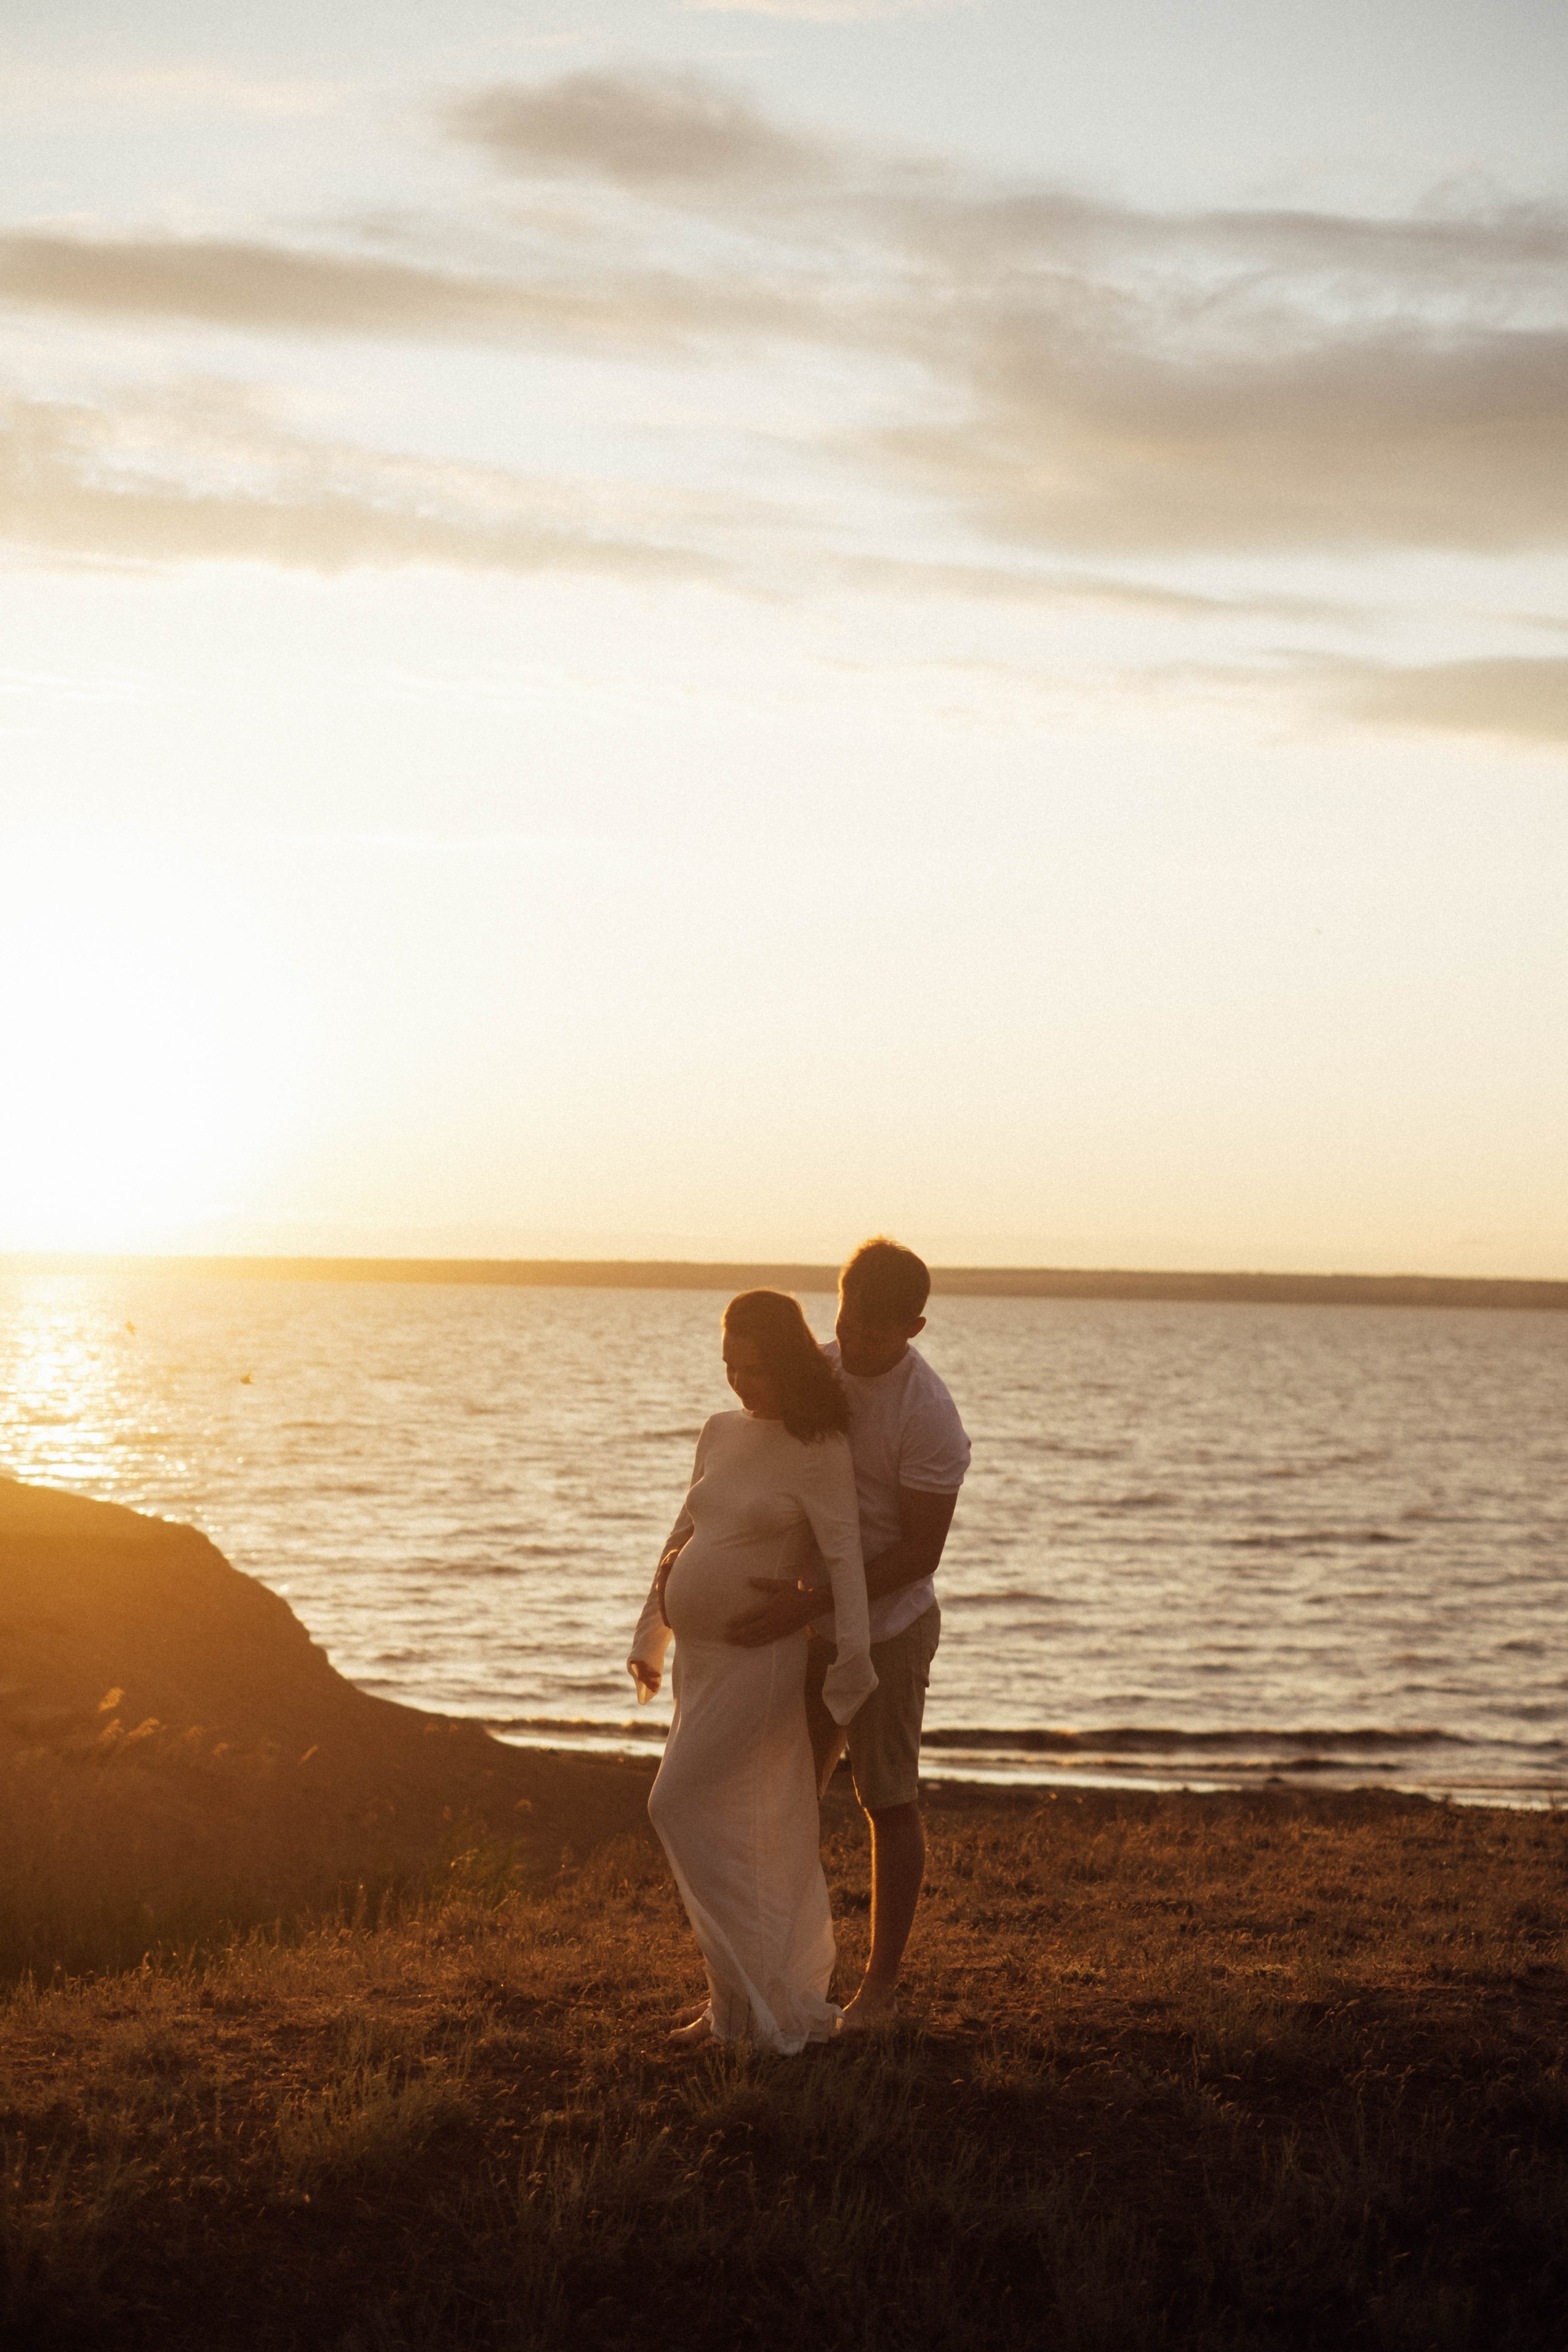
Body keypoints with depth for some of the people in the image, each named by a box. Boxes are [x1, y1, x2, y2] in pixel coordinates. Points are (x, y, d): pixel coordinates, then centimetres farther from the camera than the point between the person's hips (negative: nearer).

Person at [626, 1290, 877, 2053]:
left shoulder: (819, 1451, -14)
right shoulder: (720, 1433, 8)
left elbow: (843, 1557, -22)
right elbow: (682, 1539, 17)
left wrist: (851, 1662, -31)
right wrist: (649, 1633, 22)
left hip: (762, 1659, -8)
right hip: (701, 1655, 8)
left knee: (683, 1806, -10)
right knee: (747, 1834, 12)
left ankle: (750, 1996, -1)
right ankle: (782, 1998, 23)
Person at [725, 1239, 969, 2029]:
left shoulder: (928, 1416, -21)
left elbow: (920, 1554, -20)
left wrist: (808, 1603, -26)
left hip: (887, 1630, -7)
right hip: (813, 1624, 7)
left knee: (889, 1805, 5)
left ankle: (881, 1984, 17)